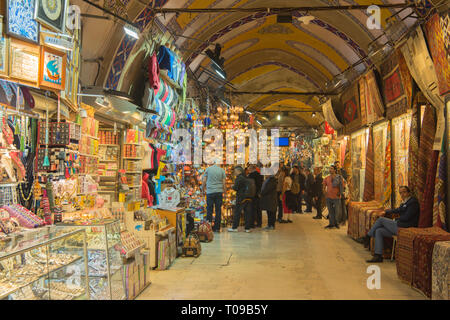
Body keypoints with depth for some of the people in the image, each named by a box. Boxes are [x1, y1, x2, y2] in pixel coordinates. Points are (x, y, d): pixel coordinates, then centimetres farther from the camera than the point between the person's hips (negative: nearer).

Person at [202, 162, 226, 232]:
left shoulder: (208, 169, 4)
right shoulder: (222, 170, 5)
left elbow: (204, 181, 3)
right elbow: (223, 183, 3)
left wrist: (203, 189, 17)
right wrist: (224, 191, 13)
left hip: (210, 192, -1)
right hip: (219, 192, 1)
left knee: (209, 210, 4)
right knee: (218, 210, 4)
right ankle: (217, 228, 6)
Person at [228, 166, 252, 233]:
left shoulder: (238, 178, -11)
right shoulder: (246, 177, 12)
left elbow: (235, 188, -14)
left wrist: (233, 186, 8)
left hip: (241, 198, -7)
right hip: (249, 198, 7)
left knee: (237, 212, 2)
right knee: (247, 212, 8)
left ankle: (234, 227, 6)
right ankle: (247, 228, 11)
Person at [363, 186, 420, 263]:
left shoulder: (413, 202, -11)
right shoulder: (405, 203, 19)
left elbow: (406, 217, -19)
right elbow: (398, 210, 38)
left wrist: (396, 220, -3)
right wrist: (385, 211, 41)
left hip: (405, 228, -9)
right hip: (400, 226, 9)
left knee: (381, 220, -5)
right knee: (379, 231, 0)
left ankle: (368, 236, 13)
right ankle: (378, 256, -5)